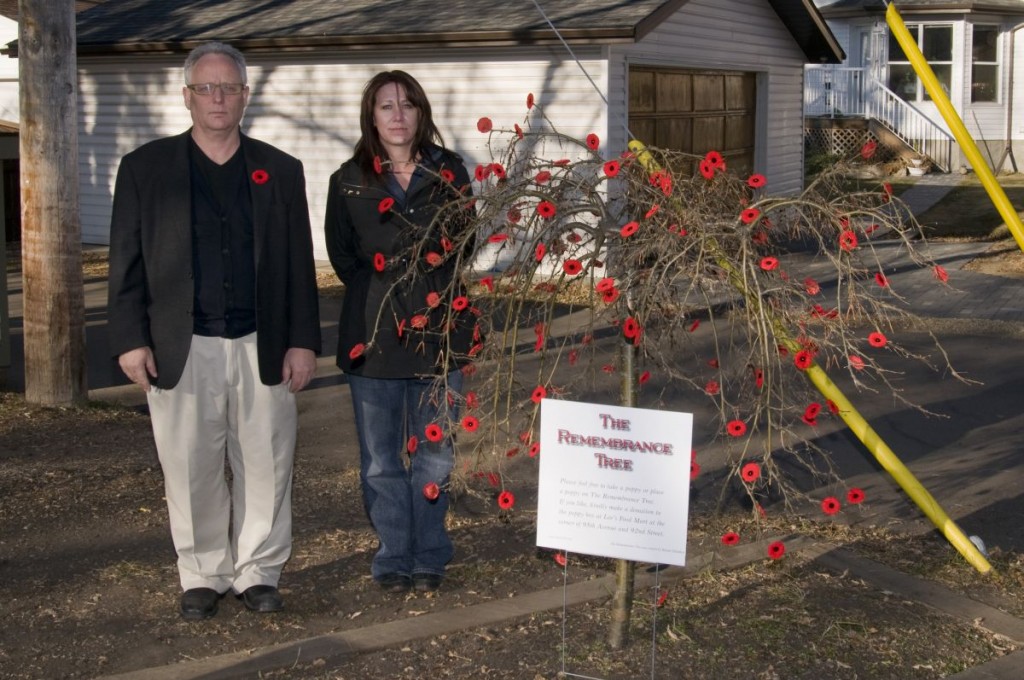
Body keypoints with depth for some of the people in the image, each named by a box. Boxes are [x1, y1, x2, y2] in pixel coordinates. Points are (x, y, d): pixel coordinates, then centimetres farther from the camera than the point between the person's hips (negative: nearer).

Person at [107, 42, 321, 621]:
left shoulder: (281, 171, 8)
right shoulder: (146, 167, 5)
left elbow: (300, 264, 7)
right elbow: (127, 262, 3)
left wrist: (303, 341, 1)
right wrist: (131, 339, -5)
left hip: (263, 349, 1)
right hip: (182, 349, -1)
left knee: (266, 466, 6)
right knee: (192, 470, 6)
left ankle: (260, 571, 20)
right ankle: (204, 574, 21)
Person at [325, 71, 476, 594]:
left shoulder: (448, 173, 4)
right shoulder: (349, 181, 3)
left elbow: (466, 243, 8)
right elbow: (342, 256, 5)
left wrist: (435, 293, -4)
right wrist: (384, 295, -4)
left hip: (438, 331, 0)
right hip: (373, 335, 0)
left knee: (433, 453, 5)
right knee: (381, 459, 5)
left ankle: (429, 558, 18)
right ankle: (394, 558, 16)